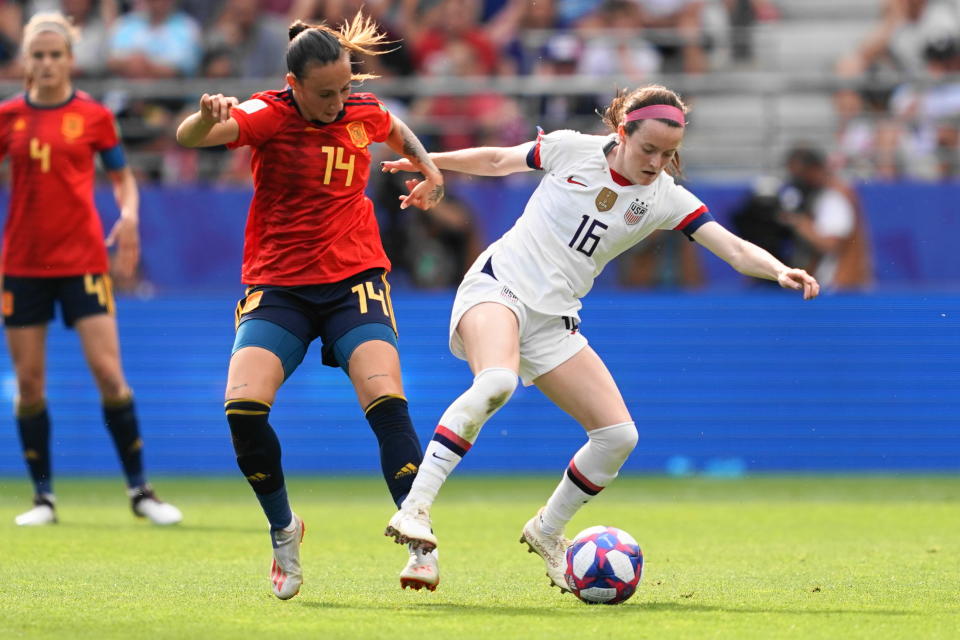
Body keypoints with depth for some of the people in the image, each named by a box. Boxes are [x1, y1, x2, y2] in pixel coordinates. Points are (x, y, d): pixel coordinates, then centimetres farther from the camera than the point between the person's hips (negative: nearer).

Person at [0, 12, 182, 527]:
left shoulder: (93, 116, 2)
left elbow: (122, 177, 12)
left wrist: (129, 214, -8)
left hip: (81, 259, -1)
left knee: (108, 373, -9)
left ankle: (139, 490, 1)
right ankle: (43, 497, 12)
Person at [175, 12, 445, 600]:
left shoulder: (365, 113, 1)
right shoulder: (269, 115, -11)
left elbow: (396, 130, 29)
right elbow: (188, 138, -31)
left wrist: (428, 170, 16)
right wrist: (208, 120, -53)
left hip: (354, 280, 1)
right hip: (278, 285, -1)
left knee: (385, 397, -21)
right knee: (244, 404, -20)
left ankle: (419, 540, -14)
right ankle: (284, 530, 5)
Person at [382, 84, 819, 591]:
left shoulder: (665, 197, -1)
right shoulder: (573, 149, -6)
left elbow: (737, 250, -11)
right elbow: (498, 160, 12)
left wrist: (780, 271, -30)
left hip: (553, 320, 5)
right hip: (497, 285, -5)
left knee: (618, 434, -6)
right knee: (496, 382, -36)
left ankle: (547, 532, 18)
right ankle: (414, 509, -38)